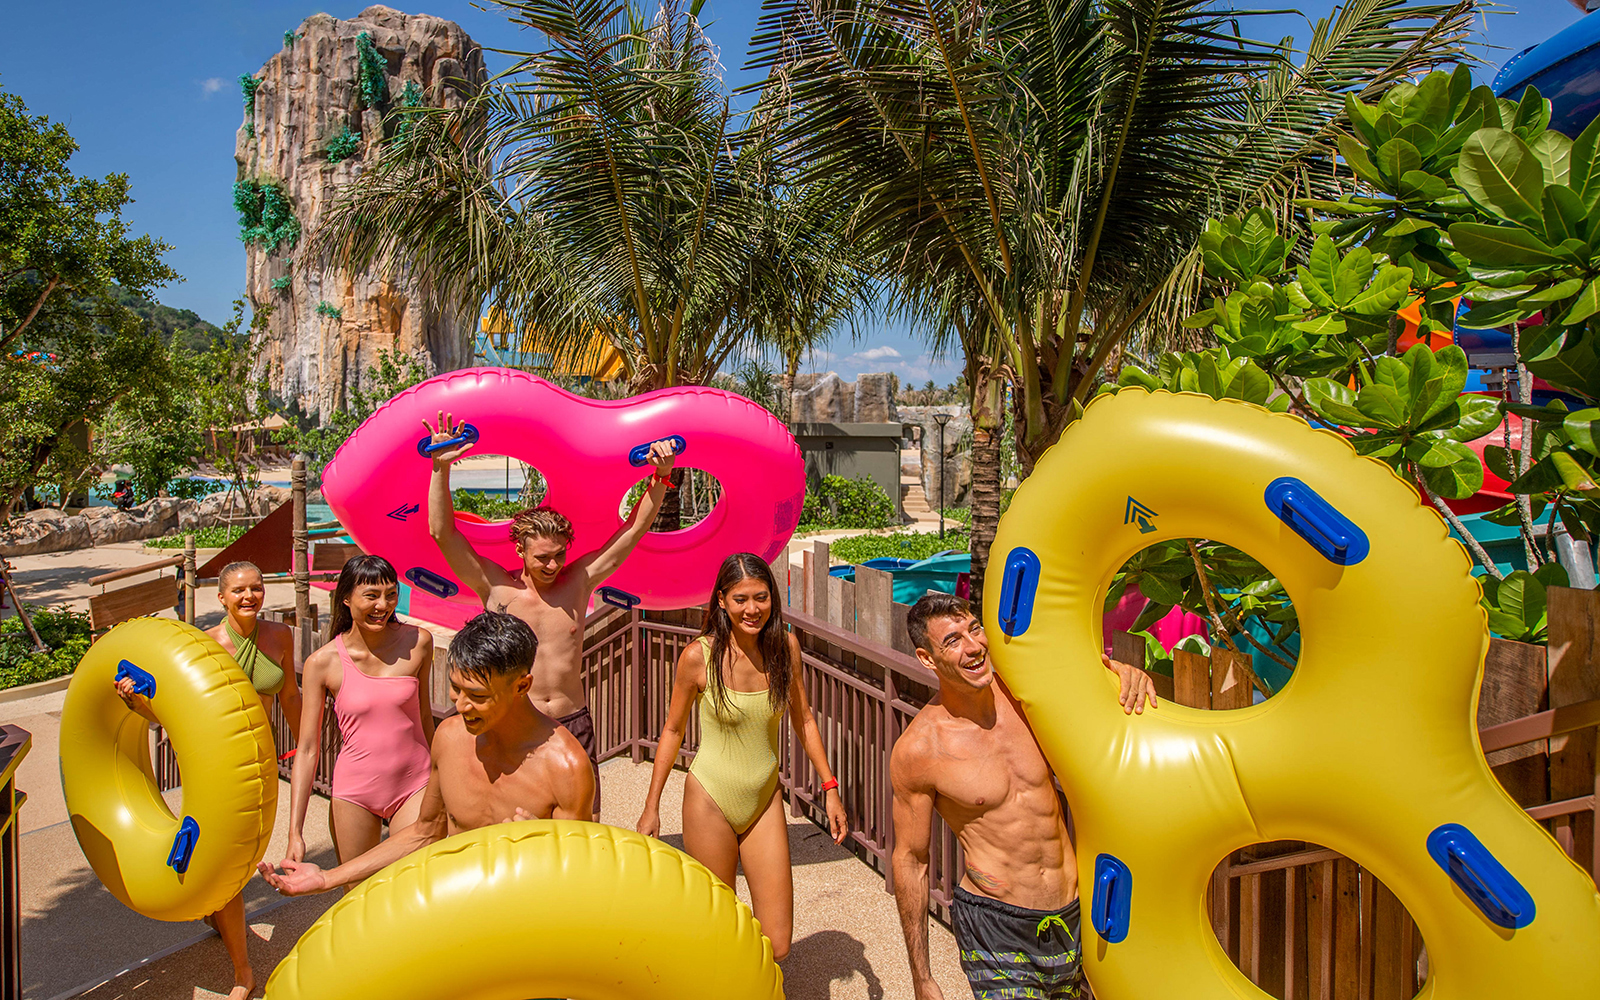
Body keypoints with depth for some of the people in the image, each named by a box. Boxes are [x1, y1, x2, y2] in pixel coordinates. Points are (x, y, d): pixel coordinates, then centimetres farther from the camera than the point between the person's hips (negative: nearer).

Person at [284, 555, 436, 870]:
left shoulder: (417, 642, -6)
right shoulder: (323, 662, -9)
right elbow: (307, 750, -5)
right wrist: (295, 832, -9)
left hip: (413, 786, 0)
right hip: (353, 791, 0)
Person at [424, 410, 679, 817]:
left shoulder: (578, 581, 0)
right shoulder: (497, 587, -4)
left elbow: (635, 528, -1)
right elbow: (442, 532, -11)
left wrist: (660, 477, -13)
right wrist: (441, 468, -21)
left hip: (574, 725, 2)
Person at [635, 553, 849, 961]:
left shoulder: (785, 647, -6)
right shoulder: (699, 656, -15)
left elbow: (803, 720, 7)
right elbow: (673, 730, -2)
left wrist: (830, 788, 6)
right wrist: (651, 806, 1)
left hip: (765, 799, 3)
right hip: (710, 801, -3)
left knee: (776, 945, 4)